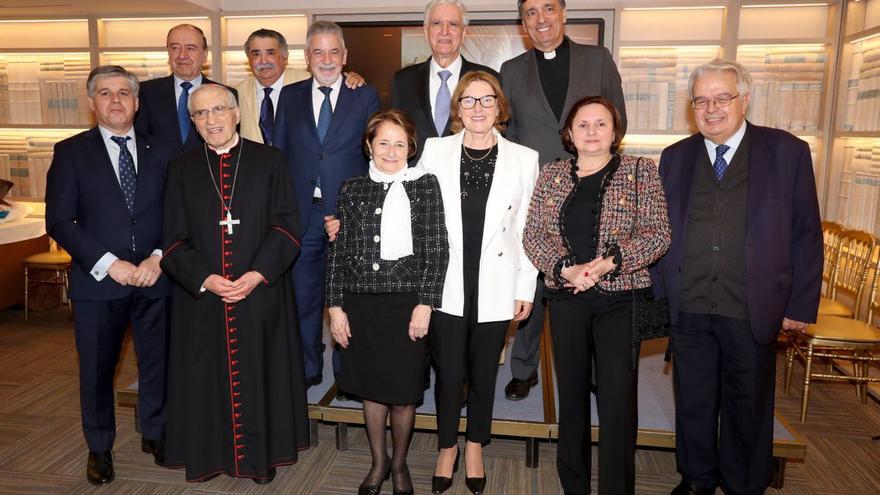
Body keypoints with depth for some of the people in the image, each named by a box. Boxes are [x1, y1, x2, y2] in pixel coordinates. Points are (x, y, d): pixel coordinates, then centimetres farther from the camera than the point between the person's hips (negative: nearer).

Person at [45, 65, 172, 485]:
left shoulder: (159, 153, 8)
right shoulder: (71, 152, 2)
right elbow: (58, 221, -5)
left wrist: (158, 258, -11)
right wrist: (109, 264, -14)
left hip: (154, 278, 2)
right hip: (98, 279, -1)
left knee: (157, 361, 11)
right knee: (97, 368, 11)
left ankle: (155, 435, 32)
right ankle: (100, 447, 31)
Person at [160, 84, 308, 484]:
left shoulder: (269, 161, 1)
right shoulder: (181, 169, 6)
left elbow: (285, 226, -4)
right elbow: (175, 239, 2)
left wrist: (256, 275, -16)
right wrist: (205, 279, -14)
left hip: (261, 294, -1)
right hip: (201, 297, 2)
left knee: (260, 374, 8)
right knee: (207, 376, 10)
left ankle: (262, 455, 25)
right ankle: (211, 453, 29)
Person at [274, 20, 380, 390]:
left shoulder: (366, 96, 3)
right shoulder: (290, 96, 9)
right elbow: (278, 154, 9)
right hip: (302, 212, 2)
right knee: (303, 294, 10)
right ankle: (307, 367, 27)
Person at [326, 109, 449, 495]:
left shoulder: (425, 185, 0)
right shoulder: (352, 189, 7)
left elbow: (437, 250, -4)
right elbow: (337, 251, 7)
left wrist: (425, 304, -9)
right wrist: (335, 306, 3)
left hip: (406, 303, -2)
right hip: (360, 303, 2)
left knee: (403, 392, 6)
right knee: (371, 388, 14)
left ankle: (400, 464, 32)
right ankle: (378, 461, 36)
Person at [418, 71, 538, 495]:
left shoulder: (523, 158, 2)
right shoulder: (435, 151, 2)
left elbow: (527, 228, 3)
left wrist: (525, 288, 2)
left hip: (495, 286, 1)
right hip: (445, 283, 0)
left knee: (483, 373, 11)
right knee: (449, 373, 4)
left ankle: (475, 448, 35)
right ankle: (447, 448, 29)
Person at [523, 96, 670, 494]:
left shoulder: (641, 171, 3)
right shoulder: (552, 174, 9)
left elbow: (658, 233, -4)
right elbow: (532, 234, 3)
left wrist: (608, 262, -17)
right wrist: (566, 268, -13)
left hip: (620, 298, -2)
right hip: (566, 298, 3)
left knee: (618, 402, -2)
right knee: (571, 394, 12)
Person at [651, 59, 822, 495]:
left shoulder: (787, 152, -1)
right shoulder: (675, 157, 6)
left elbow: (805, 234, 0)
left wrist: (801, 305, -3)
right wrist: (658, 295, 3)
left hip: (752, 311, -2)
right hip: (687, 310, 2)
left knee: (748, 408, 14)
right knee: (693, 402, 15)